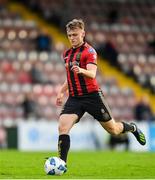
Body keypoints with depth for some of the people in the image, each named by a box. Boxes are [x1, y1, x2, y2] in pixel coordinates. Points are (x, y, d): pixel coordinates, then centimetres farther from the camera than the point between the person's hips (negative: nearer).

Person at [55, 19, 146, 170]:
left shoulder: (89, 51, -8)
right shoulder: (66, 54, 14)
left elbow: (92, 74, -25)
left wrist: (81, 70, -46)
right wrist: (61, 92, 20)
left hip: (92, 96, -5)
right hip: (74, 98, 5)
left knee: (113, 129, 7)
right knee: (62, 128, -18)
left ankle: (132, 128, 39)